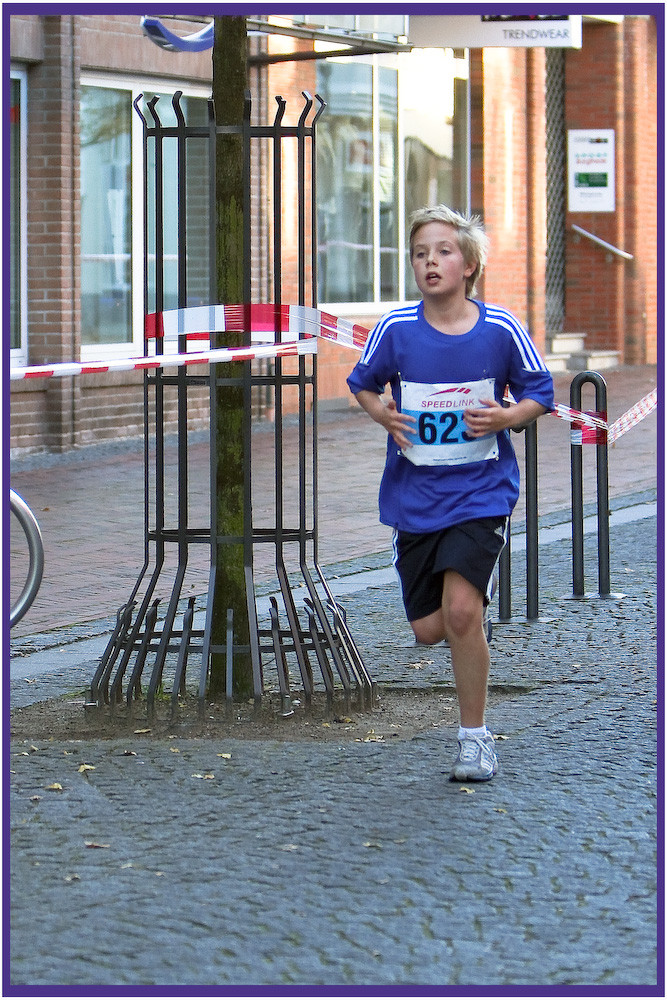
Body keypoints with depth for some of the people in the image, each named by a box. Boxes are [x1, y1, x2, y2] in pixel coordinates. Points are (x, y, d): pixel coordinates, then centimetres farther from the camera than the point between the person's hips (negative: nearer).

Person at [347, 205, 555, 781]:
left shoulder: (500, 329, -9)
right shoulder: (396, 329, -6)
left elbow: (538, 393, 4)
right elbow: (364, 384, 11)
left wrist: (507, 418, -16)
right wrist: (383, 415, -9)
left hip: (482, 489, -3)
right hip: (415, 492, 3)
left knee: (461, 610, -18)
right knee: (430, 628, 5)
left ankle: (475, 736, -2)